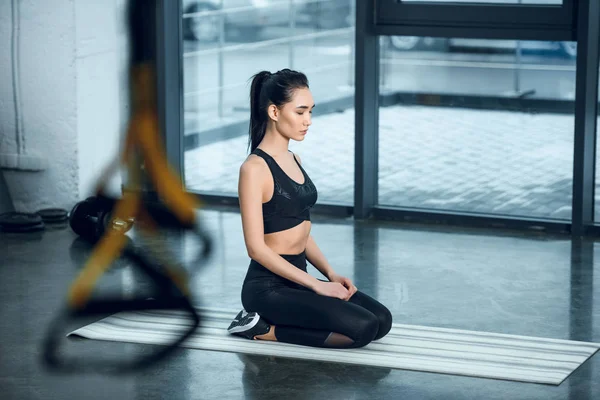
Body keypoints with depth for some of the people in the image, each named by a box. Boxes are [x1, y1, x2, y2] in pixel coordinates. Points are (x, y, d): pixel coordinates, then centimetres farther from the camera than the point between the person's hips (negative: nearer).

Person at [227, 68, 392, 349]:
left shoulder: (294, 161, 11)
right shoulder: (255, 168, -15)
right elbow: (256, 247, -19)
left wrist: (331, 275, 3)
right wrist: (316, 284, -19)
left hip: (296, 279, 9)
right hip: (268, 286, -9)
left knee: (382, 320, -1)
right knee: (363, 327, -20)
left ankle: (267, 323, 6)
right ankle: (264, 329, -6)